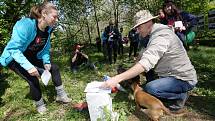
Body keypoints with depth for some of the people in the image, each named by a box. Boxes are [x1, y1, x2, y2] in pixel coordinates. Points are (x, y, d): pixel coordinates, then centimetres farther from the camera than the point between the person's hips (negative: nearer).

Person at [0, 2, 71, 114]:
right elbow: (14, 48, -34)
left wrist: (46, 62, -13)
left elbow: (45, 49, 1)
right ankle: (39, 105, 7)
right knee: (33, 79, -21)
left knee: (54, 68, 0)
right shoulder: (25, 24, -32)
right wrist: (28, 66, -42)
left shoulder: (48, 29, -10)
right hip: (15, 59, -7)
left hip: (32, 58, 7)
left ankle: (61, 95, 14)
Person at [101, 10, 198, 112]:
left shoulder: (161, 36, -24)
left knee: (150, 88, -30)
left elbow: (146, 63, -37)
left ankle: (181, 96, -1)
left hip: (184, 79, -9)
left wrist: (117, 78, -40)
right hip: (172, 74, 9)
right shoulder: (155, 34, 7)